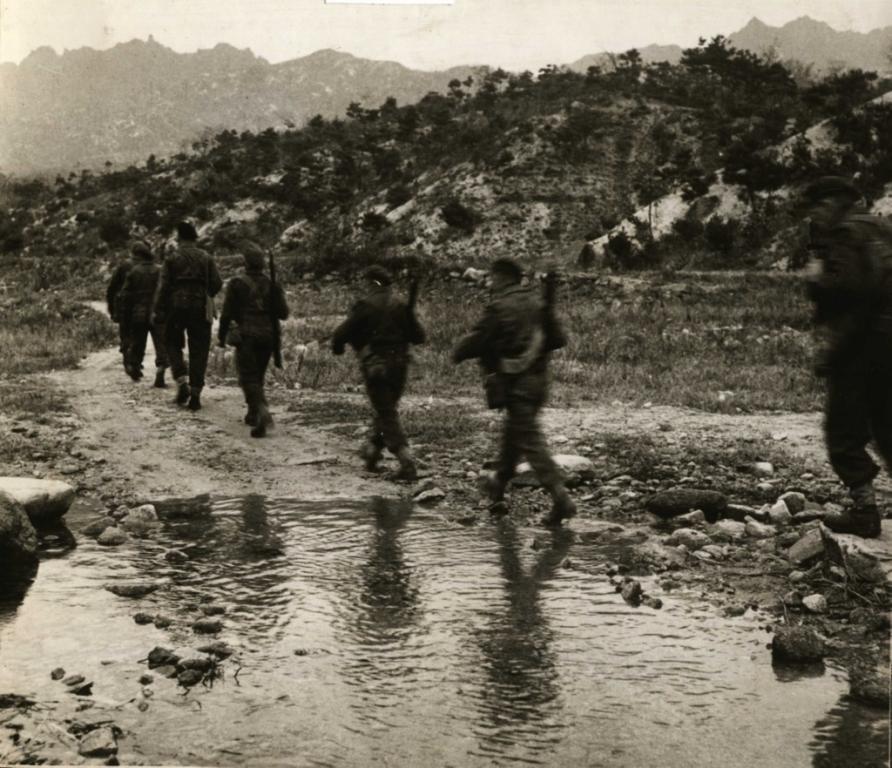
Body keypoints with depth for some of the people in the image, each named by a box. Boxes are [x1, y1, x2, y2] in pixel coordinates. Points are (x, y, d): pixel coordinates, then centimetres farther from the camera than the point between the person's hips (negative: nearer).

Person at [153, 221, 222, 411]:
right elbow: (217, 284, 1)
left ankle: (182, 381, -5)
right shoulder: (206, 258, 3)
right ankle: (195, 393, 1)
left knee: (173, 344, 15)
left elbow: (163, 286, -6)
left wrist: (158, 311, -2)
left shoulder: (172, 258, -2)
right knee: (198, 350, 5)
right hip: (201, 309, 1)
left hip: (176, 307, -1)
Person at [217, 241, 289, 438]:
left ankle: (262, 411, -27)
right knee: (257, 377, 18)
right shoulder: (271, 284, 2)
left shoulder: (237, 283, -7)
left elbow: (227, 312, -6)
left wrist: (222, 336, 5)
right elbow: (283, 313, 1)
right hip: (267, 336, 4)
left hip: (246, 335, -4)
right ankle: (253, 414, 27)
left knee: (249, 378, -5)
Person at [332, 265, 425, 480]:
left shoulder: (365, 306, -8)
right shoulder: (401, 307, 5)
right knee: (386, 410, 21)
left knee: (387, 415, -3)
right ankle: (371, 451, 30)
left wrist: (337, 346, 13)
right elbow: (418, 337, 6)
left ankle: (407, 464, -14)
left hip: (375, 364, -5)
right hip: (399, 364, 5)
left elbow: (343, 332, -8)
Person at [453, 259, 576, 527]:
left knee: (530, 441, -7)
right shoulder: (537, 303, 9)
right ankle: (499, 485, 41)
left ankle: (561, 499, -16)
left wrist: (458, 353, 10)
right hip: (539, 380, 8)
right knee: (513, 434, 23)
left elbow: (476, 342, -9)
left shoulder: (500, 308, -13)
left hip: (516, 383, -8)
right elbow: (558, 339, 10)